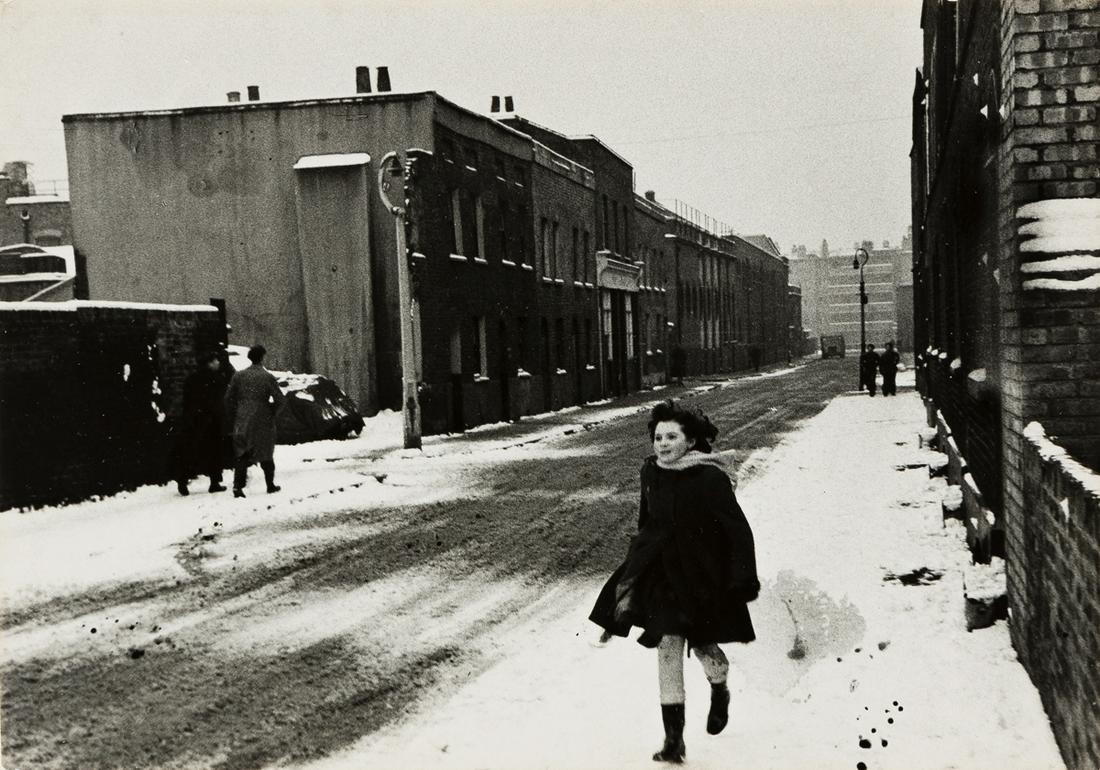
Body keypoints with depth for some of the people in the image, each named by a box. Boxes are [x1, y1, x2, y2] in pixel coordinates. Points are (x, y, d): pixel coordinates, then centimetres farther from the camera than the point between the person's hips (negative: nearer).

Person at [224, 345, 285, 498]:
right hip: (263, 421, -2)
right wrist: (271, 411, 8)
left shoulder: (238, 376, 2)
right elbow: (279, 399, -10)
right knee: (266, 454, 13)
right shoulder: (267, 377, -8)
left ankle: (238, 486, -9)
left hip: (242, 422, 2)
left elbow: (229, 398, 4)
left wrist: (233, 419, 13)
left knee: (241, 454, 4)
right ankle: (270, 484, 22)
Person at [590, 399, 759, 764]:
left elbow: (739, 531, -15)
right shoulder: (651, 474, -1)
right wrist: (639, 562, 20)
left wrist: (743, 581, -19)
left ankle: (720, 692, 47)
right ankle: (673, 740, 1)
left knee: (702, 642, 10)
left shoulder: (711, 478, -17)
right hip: (663, 573, 4)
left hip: (703, 576, -3)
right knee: (668, 646, -4)